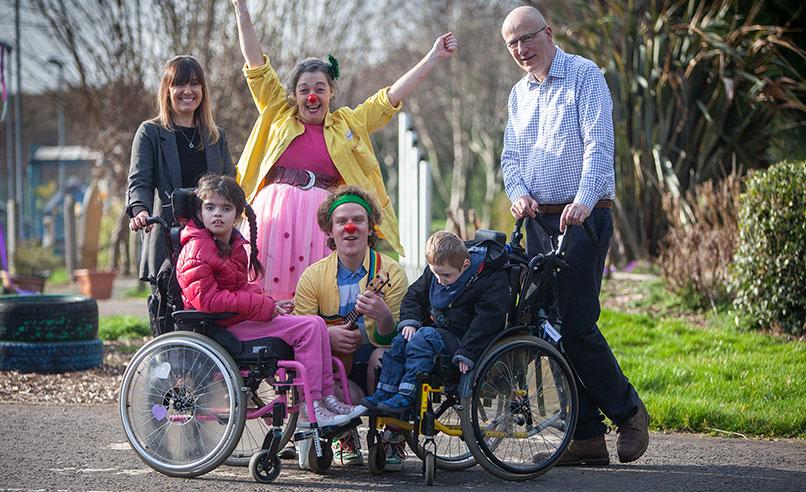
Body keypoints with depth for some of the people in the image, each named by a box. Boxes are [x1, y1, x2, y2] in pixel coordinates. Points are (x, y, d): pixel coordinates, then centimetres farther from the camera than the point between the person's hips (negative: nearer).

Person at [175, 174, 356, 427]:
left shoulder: (234, 245, 18)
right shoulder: (197, 250, -12)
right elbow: (207, 299, -22)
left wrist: (269, 304, 3)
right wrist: (261, 306, -21)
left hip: (239, 318, 10)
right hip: (226, 326, -10)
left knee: (315, 325, 4)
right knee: (309, 327, -17)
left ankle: (326, 396, 1)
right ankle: (310, 406, -16)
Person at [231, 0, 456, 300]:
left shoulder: (349, 125, 18)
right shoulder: (278, 115, 15)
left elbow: (392, 97, 18)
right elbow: (257, 65, 14)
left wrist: (433, 58, 16)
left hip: (322, 220, 1)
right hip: (274, 216, -1)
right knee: (271, 285, -7)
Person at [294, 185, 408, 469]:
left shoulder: (391, 272, -3)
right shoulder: (313, 276, 1)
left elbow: (393, 339, -9)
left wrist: (384, 317, -33)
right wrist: (327, 334, -27)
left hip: (373, 367, 0)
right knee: (348, 397, -33)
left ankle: (392, 440, -11)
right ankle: (344, 436, 8)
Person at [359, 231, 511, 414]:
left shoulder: (491, 280, -15)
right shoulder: (433, 273, 7)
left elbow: (487, 319, -21)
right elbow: (415, 294, 20)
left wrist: (466, 353, -28)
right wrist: (410, 321, 0)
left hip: (461, 341, -7)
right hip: (437, 330, 7)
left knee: (422, 339, -30)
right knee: (401, 339, -16)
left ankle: (408, 396, -33)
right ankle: (384, 392, -13)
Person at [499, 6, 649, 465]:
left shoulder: (584, 75, -4)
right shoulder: (520, 94, 18)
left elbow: (598, 145, -14)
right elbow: (511, 156, 16)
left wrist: (584, 200, -28)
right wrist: (519, 193, -6)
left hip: (584, 217, -7)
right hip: (539, 220, 7)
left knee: (576, 323, -14)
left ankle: (628, 412, 5)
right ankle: (587, 436, 8)